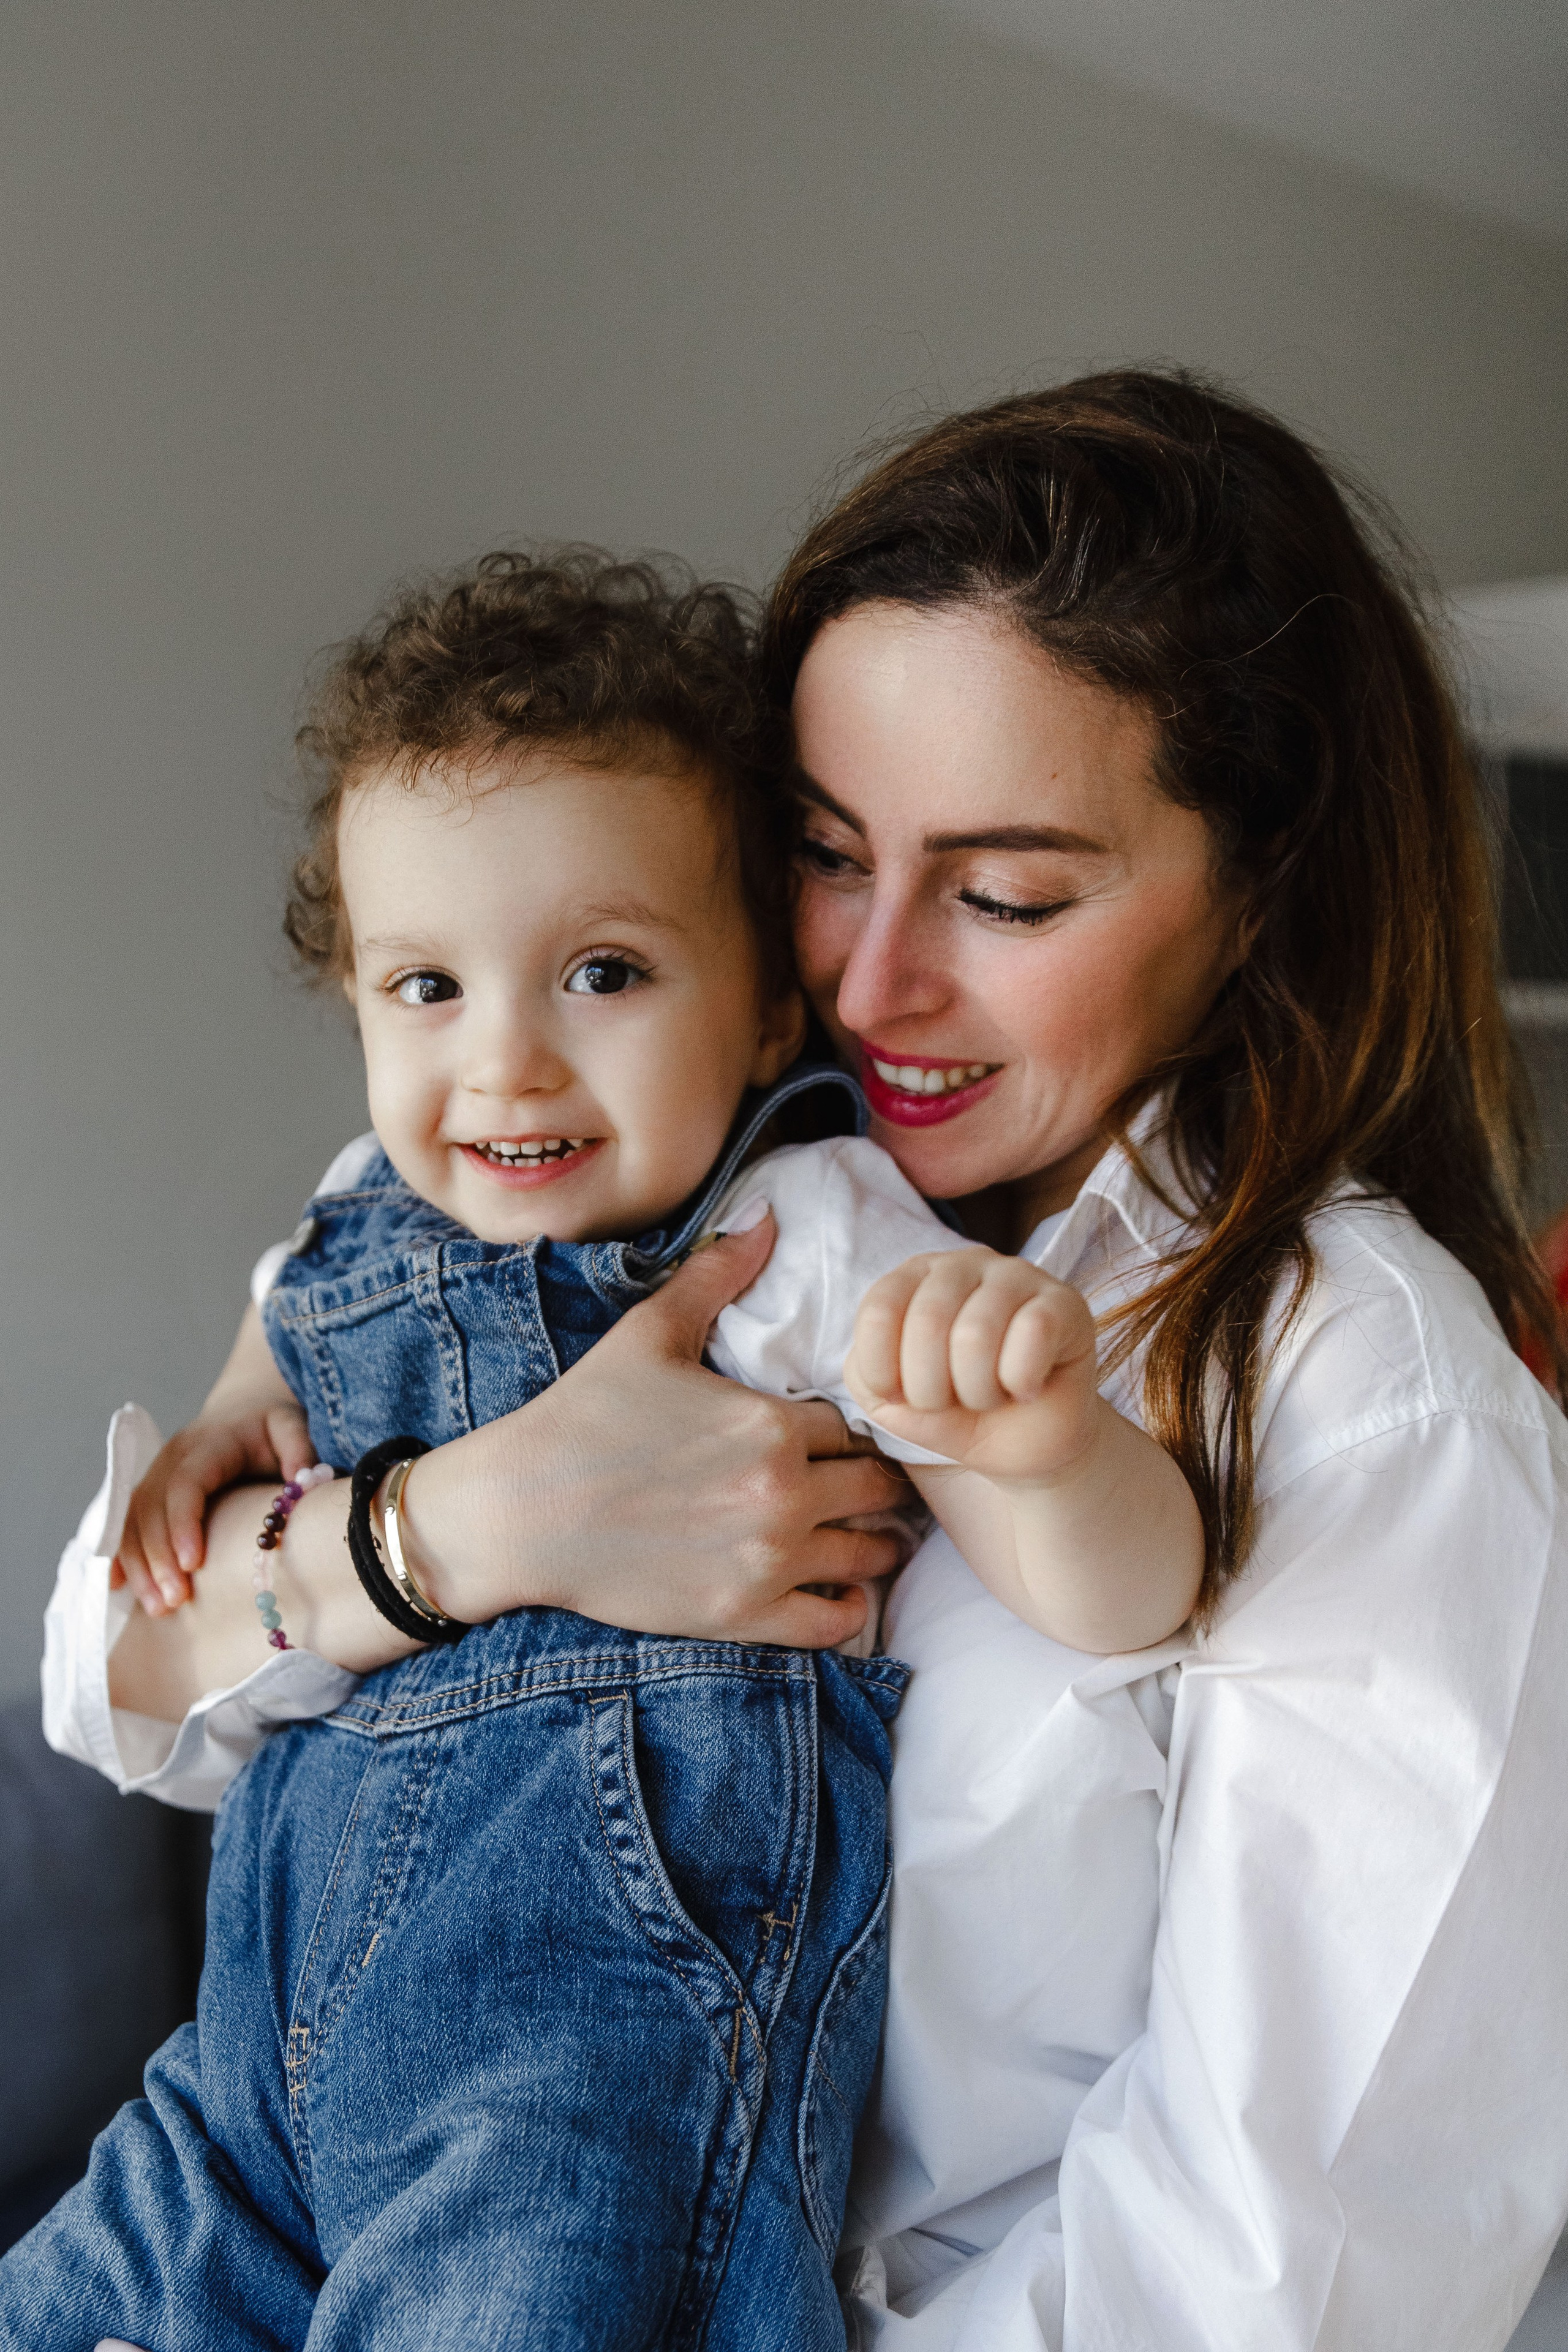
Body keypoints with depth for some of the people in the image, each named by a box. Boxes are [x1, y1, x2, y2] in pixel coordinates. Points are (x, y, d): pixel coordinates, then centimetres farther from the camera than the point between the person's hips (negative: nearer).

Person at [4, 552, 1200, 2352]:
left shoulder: (810, 1242, -12)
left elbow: (1120, 1605, -18)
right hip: (290, 2005, 7)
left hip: (610, 2028, -6)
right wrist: (232, 1426, 9)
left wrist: (1047, 1432, -40)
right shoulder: (374, 1219, 5)